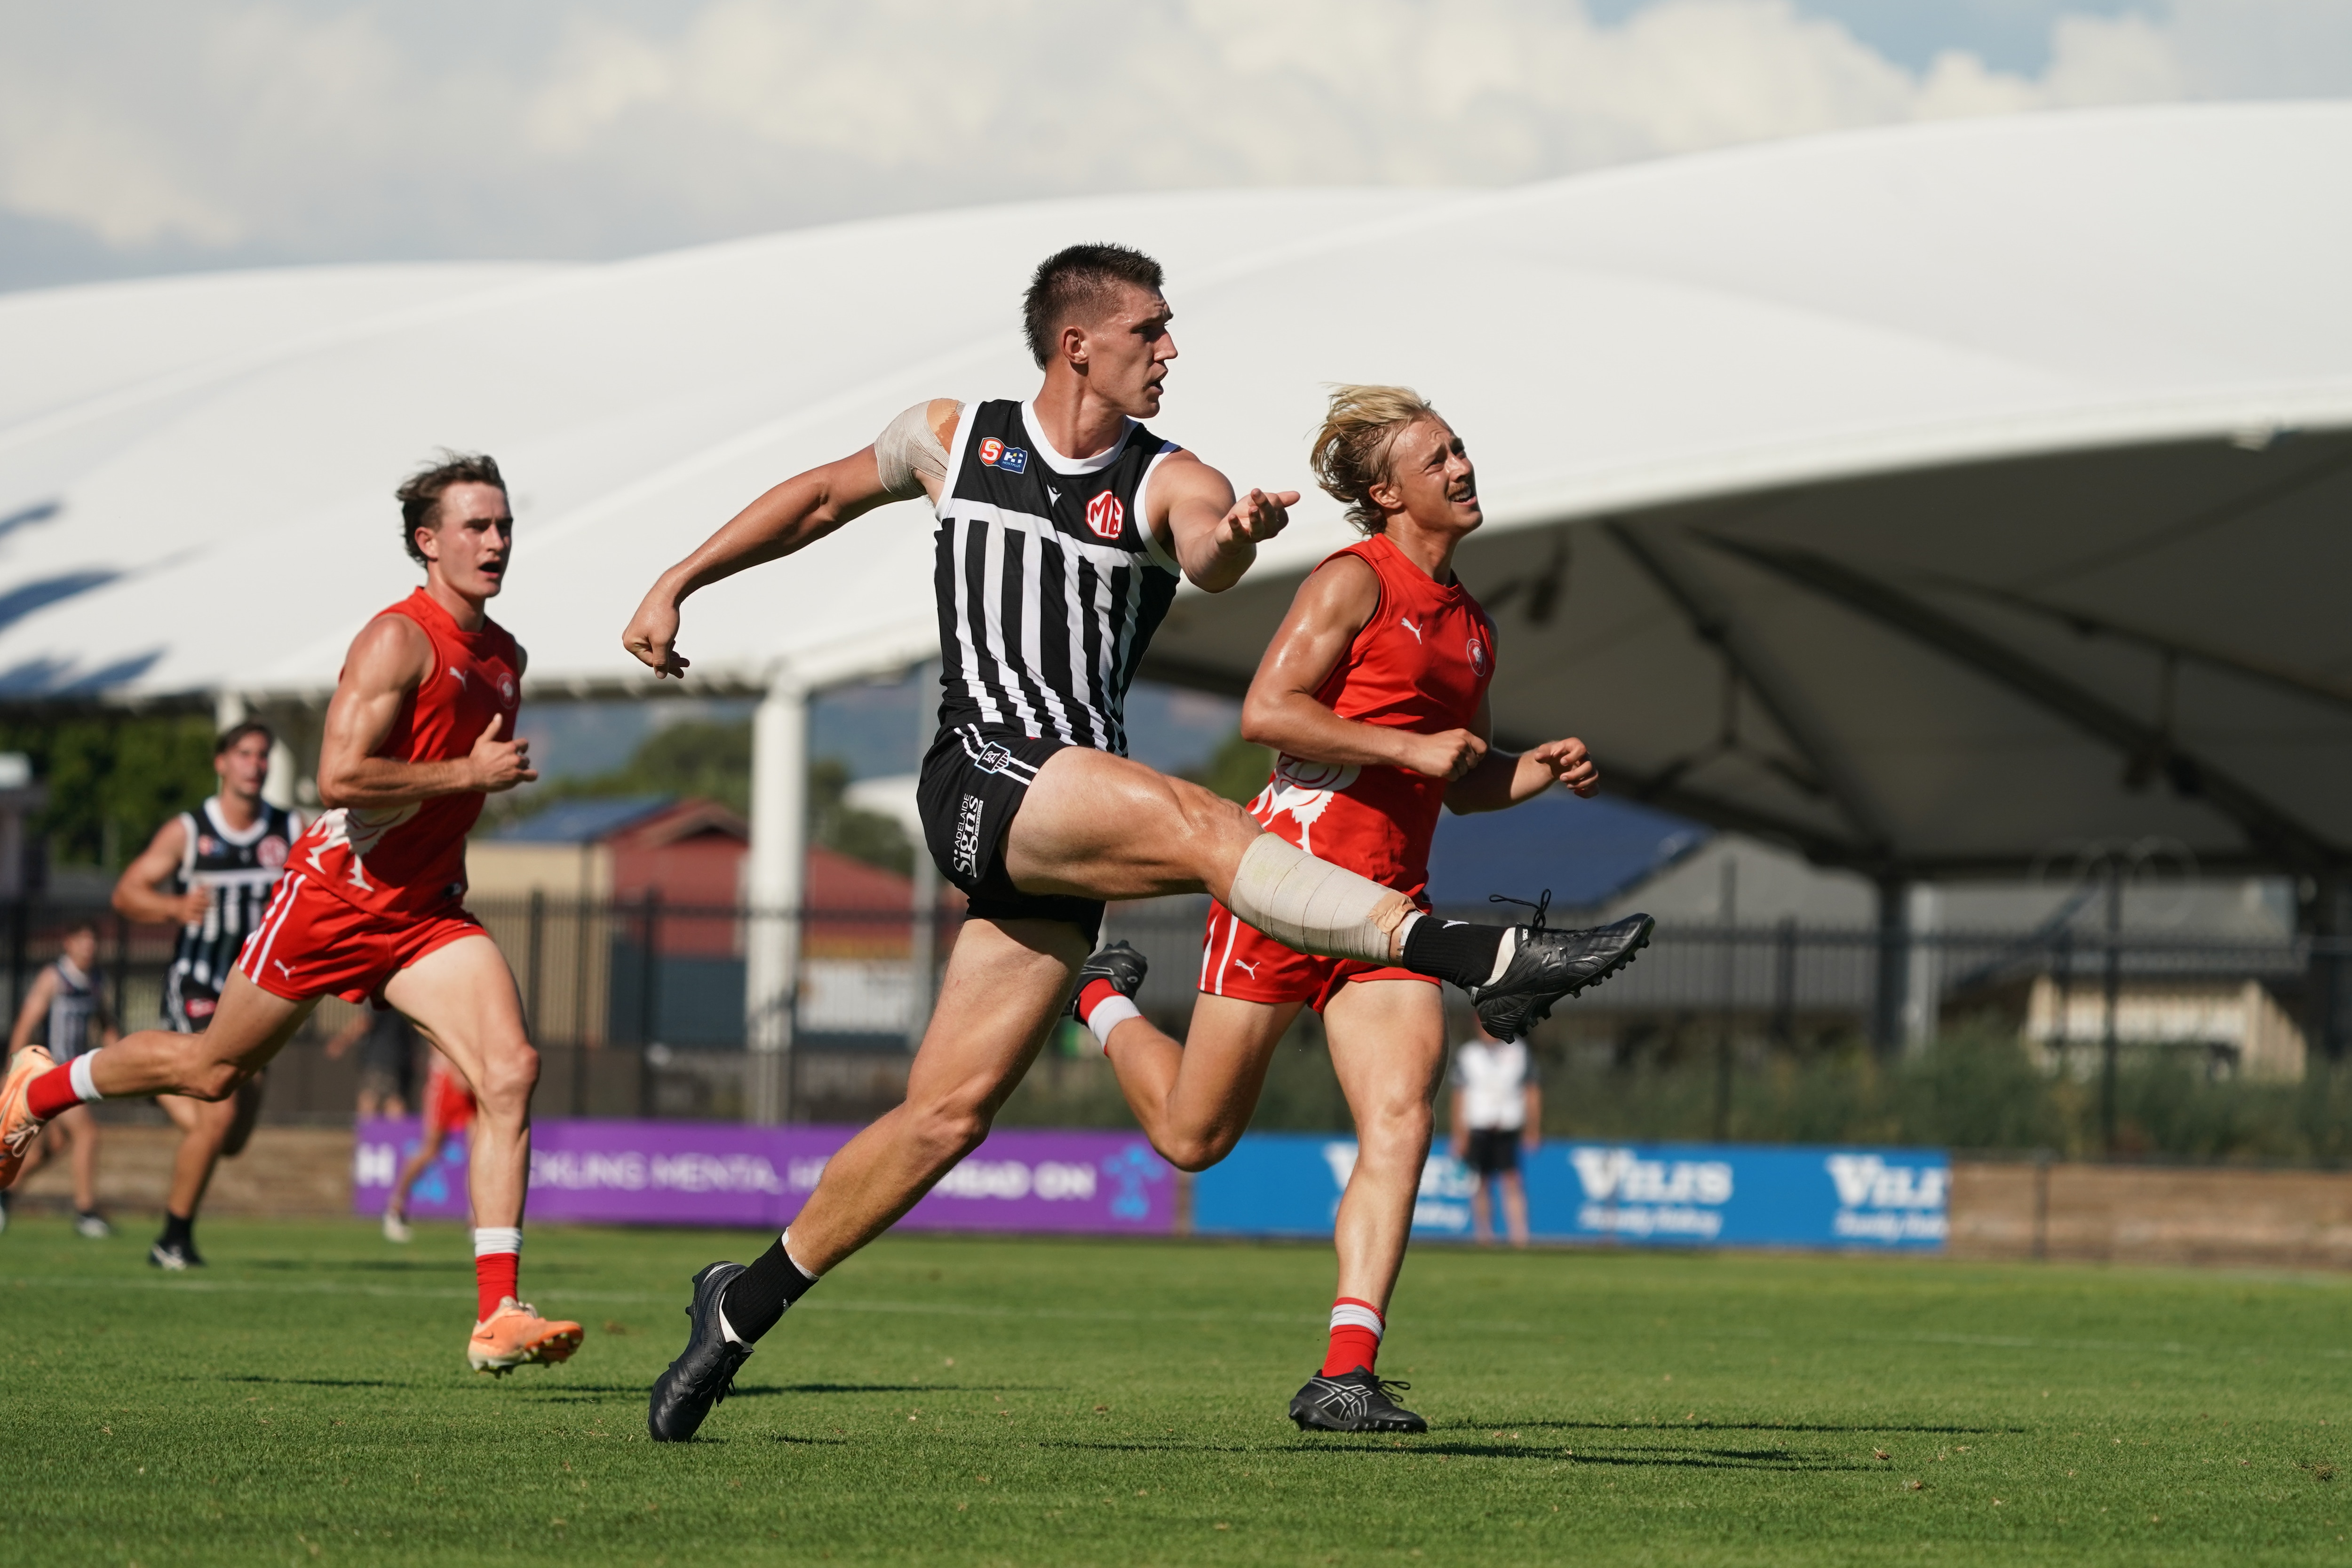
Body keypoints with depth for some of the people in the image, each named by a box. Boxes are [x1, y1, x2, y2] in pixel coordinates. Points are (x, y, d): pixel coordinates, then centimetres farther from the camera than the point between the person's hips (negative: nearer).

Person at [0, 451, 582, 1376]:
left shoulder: (506, 659, 9)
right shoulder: (398, 641, -17)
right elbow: (338, 778, -28)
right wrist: (467, 775, -24)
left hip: (426, 915, 6)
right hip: (336, 895, -6)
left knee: (511, 1069, -17)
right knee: (213, 1070, 10)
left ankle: (497, 1318, -20)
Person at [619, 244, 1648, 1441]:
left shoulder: (1168, 482, 5)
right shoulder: (953, 438, 7)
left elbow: (1207, 557, -19)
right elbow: (827, 496, 24)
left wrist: (1231, 538, -43)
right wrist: (677, 584, 22)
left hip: (1079, 826, 3)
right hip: (982, 777, -3)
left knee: (950, 1112, 1)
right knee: (1198, 822, -29)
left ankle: (743, 1306, 15)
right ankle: (1478, 959, -42)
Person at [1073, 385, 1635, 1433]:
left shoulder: (1469, 623, 18)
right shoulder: (1356, 581, -7)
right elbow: (1264, 713, -17)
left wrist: (1542, 770, 9)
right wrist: (1410, 747, -19)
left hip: (1388, 905, 6)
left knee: (1401, 1118, -16)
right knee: (1193, 1137, 5)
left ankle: (1347, 1375, -19)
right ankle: (1104, 1000, 39)